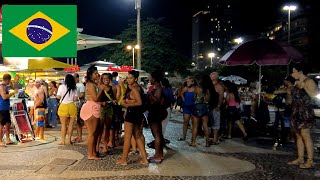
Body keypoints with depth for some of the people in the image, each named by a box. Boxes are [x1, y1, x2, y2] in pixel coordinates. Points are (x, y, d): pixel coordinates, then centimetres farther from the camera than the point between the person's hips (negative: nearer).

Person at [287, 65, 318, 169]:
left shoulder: (309, 81, -8)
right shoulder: (297, 83, 17)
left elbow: (314, 94, -21)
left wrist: (303, 86, -21)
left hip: (305, 112, -9)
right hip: (296, 112, 9)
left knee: (305, 135, -10)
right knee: (298, 136, 9)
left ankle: (310, 161, -7)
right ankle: (300, 159, 14)